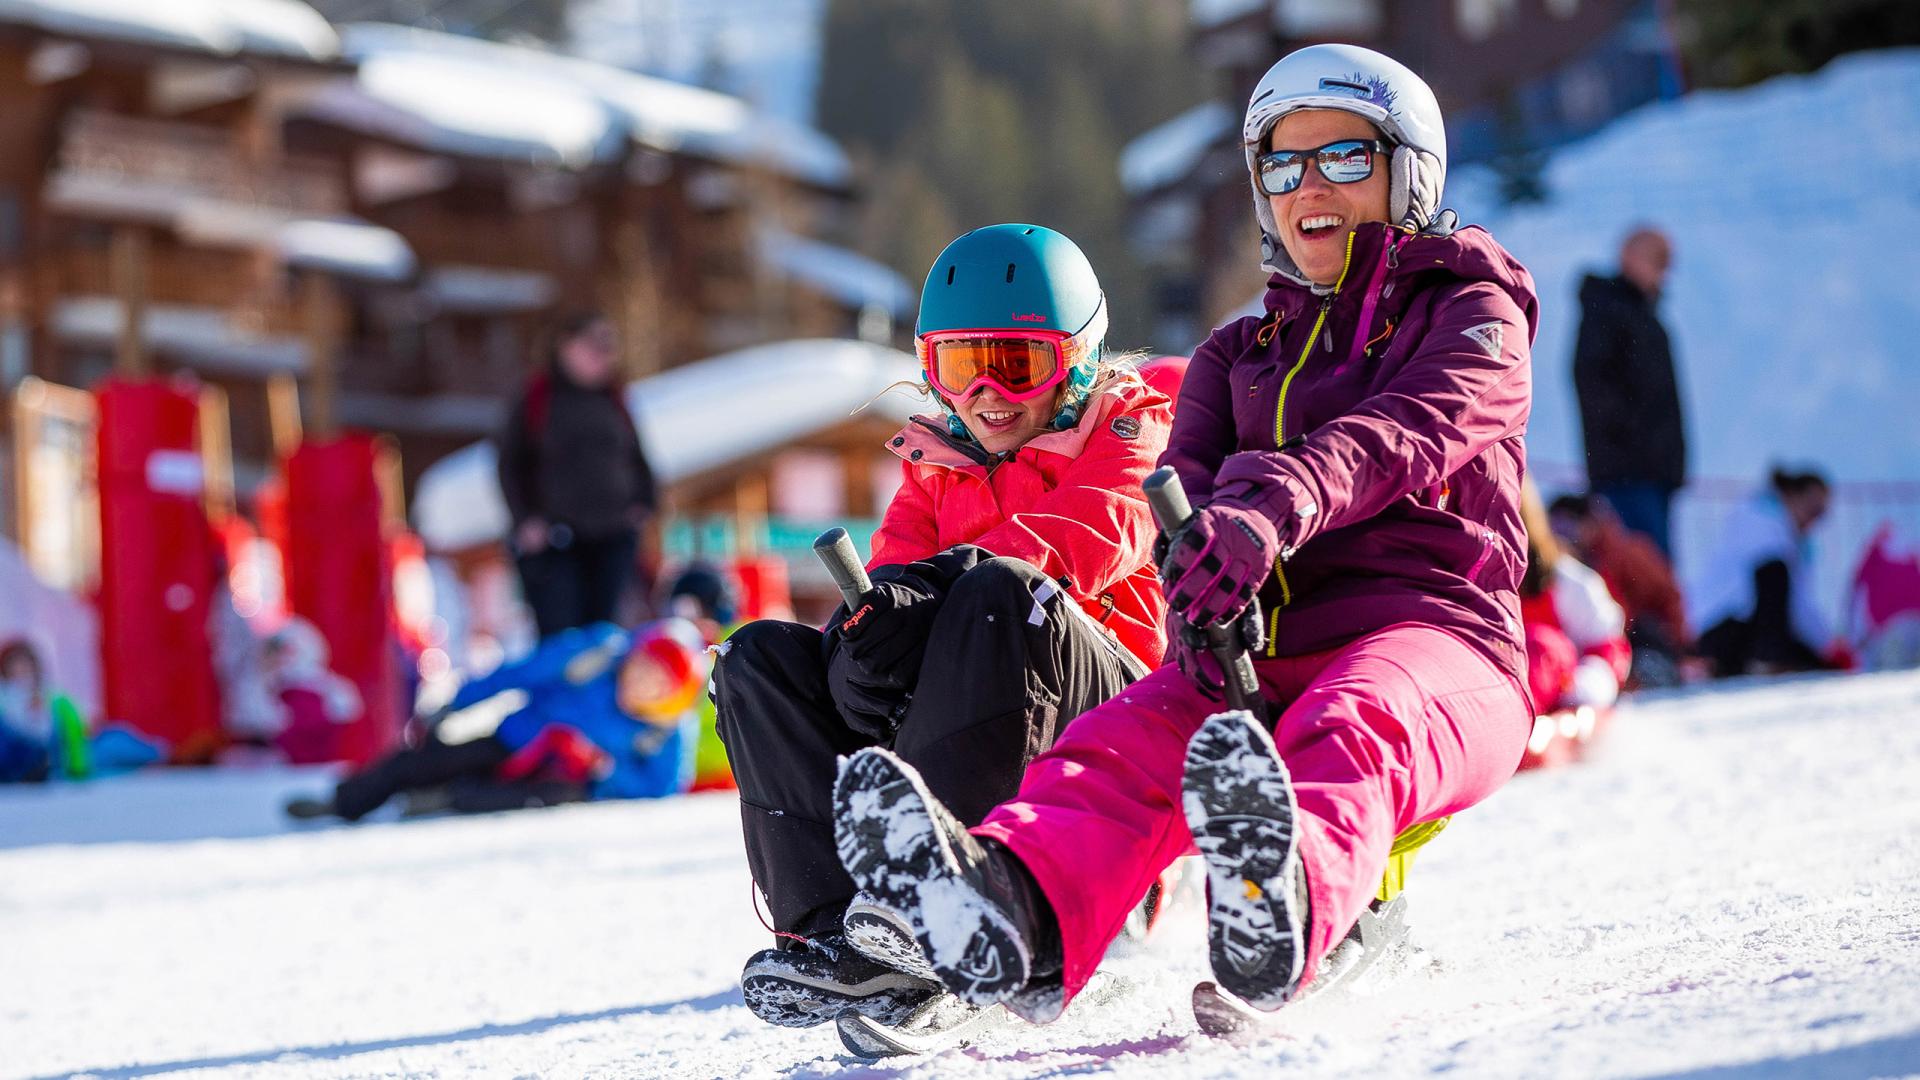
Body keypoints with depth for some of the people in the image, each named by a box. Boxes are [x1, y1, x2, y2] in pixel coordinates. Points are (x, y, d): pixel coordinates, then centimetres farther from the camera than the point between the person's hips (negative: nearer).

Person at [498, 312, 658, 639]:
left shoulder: (613, 401, 12)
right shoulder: (537, 398, 0)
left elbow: (638, 460, 23)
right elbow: (510, 463, 2)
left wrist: (642, 505, 8)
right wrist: (525, 521, -7)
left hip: (613, 539, 4)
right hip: (554, 543, -4)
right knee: (558, 634, -12)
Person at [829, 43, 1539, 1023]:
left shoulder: (1474, 315, 13)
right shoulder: (1238, 356, 28)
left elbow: (1402, 433, -11)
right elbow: (1188, 483, 8)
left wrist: (1271, 509, -34)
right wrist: (1205, 589, -20)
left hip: (1429, 644, -4)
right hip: (1260, 653, 4)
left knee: (1348, 730, -40)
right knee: (1127, 739, -30)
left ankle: (1286, 907, -76)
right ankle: (1015, 916, -63)